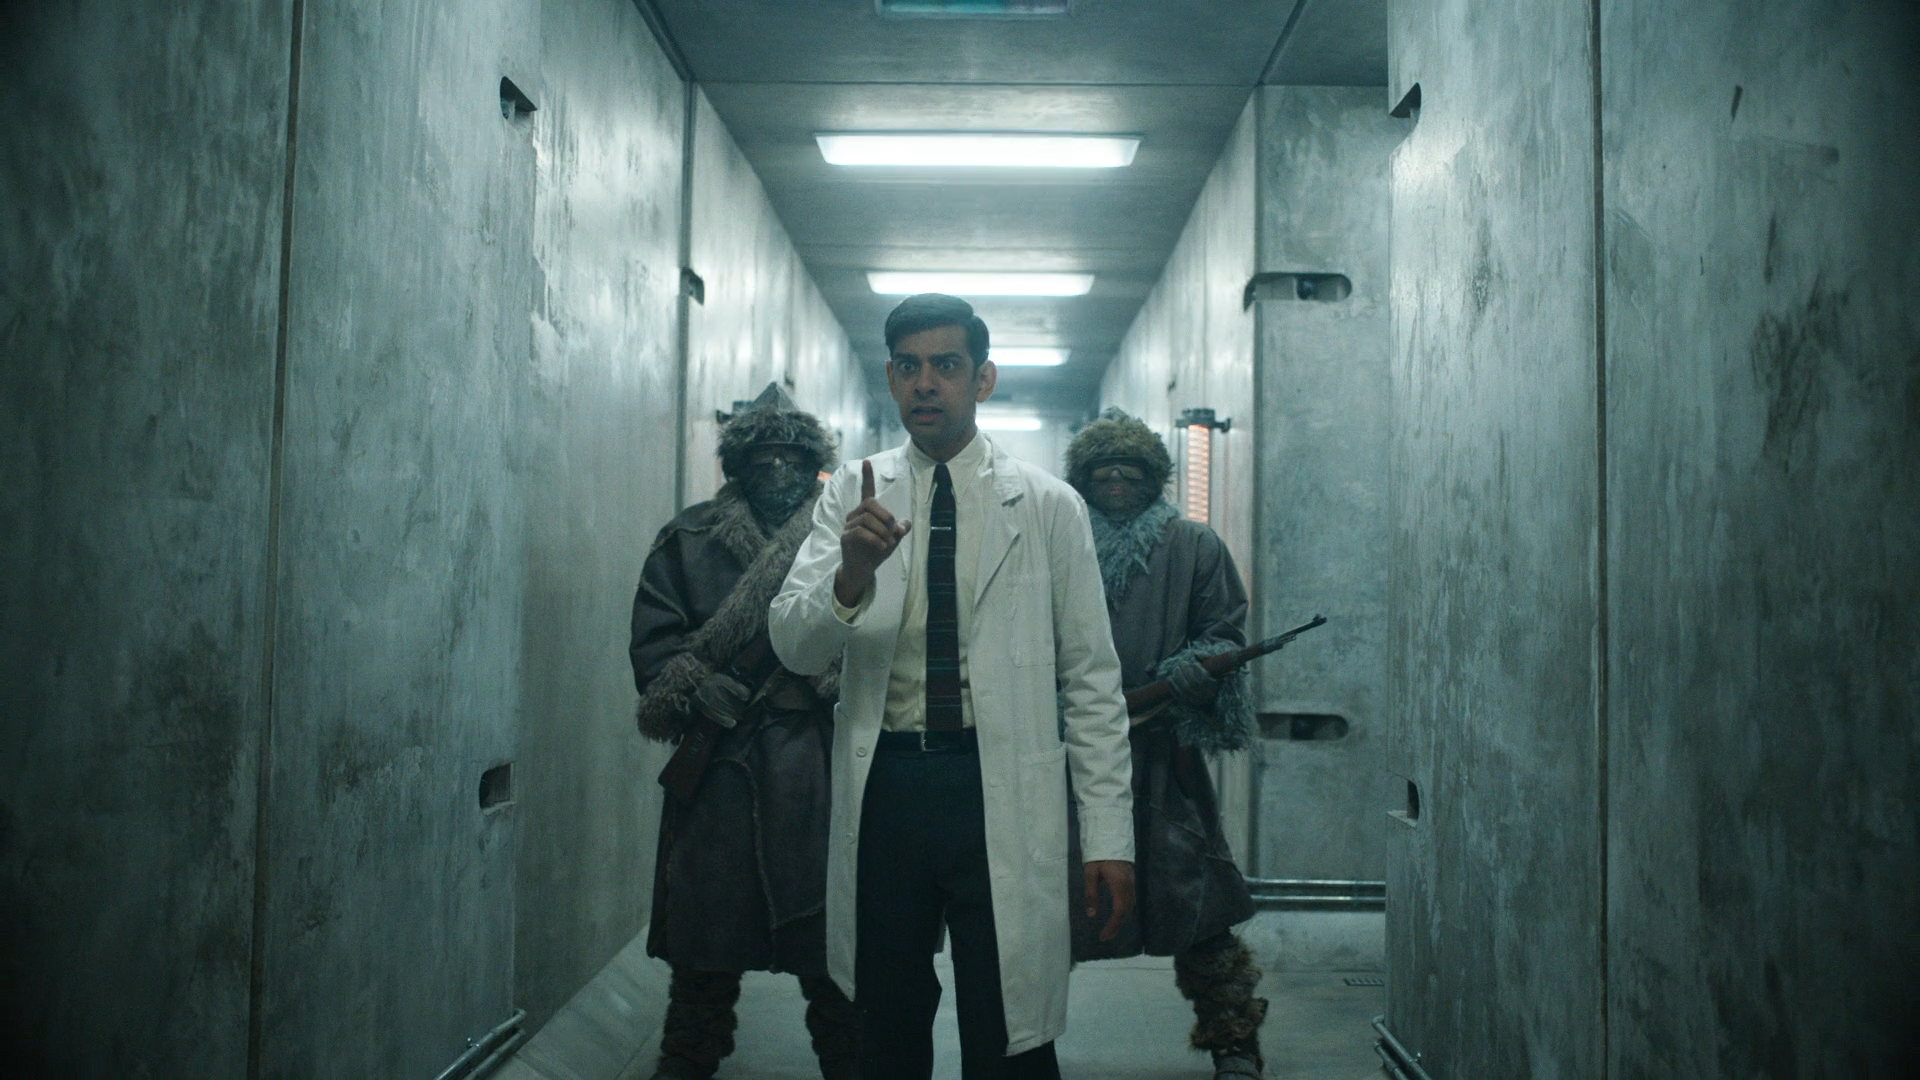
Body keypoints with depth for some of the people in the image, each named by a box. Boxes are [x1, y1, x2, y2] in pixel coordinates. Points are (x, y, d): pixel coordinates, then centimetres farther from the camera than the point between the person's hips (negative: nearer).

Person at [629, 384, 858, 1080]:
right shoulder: (688, 539, 11)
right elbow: (654, 636, 6)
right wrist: (690, 683, -11)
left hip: (819, 763, -1)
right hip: (717, 755, 1)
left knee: (828, 931, 5)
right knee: (706, 922, 10)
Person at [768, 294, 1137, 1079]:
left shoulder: (1048, 506, 1)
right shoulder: (852, 495, 6)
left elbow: (1091, 679, 2)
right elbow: (793, 647, -4)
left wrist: (1109, 834, -2)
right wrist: (851, 575, -25)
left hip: (1002, 790, -2)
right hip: (884, 783, 2)